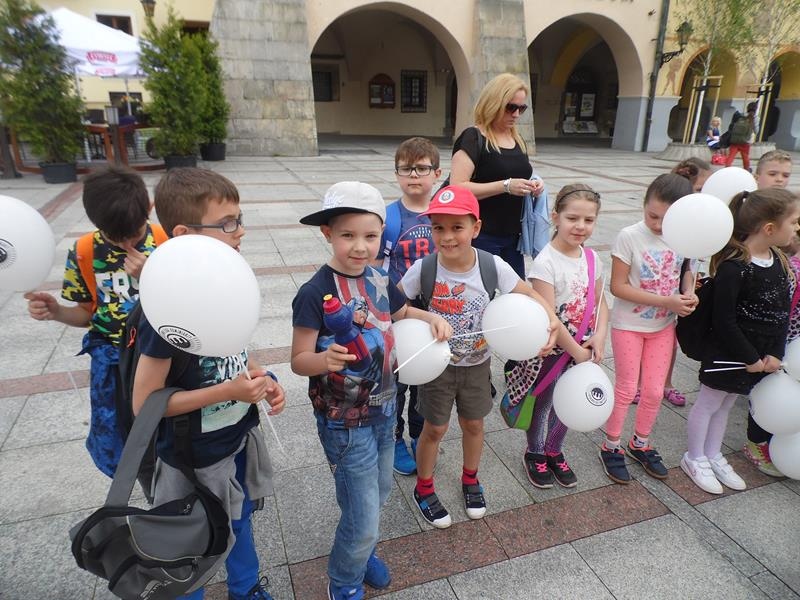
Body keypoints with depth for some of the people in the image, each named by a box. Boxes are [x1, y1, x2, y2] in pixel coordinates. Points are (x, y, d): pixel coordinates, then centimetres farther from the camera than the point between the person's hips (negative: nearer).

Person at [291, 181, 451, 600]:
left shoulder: (379, 280, -3)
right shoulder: (315, 293, -23)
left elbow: (403, 312, 17)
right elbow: (298, 360, -19)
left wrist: (433, 318, -2)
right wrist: (326, 359, -39)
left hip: (383, 408, 7)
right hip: (345, 422, -7)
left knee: (379, 491, 26)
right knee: (362, 515, 4)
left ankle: (361, 550, 56)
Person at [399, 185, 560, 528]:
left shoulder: (493, 267, -20)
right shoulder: (423, 269, -23)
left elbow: (530, 295, -10)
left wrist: (552, 319, -26)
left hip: (477, 363, 2)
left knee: (473, 424, 21)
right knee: (435, 429, 13)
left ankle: (470, 480, 50)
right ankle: (424, 489, 40)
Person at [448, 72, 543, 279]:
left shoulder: (518, 140, 14)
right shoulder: (473, 138, -10)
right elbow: (457, 188, -20)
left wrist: (531, 186, 2)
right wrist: (506, 186, -24)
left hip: (512, 236, 8)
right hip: (481, 237, -7)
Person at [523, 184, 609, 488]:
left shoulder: (592, 258, -1)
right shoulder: (545, 262, -22)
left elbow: (600, 302, 7)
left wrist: (599, 337, -10)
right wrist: (576, 352, -17)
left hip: (583, 349, 6)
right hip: (553, 349, -5)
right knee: (543, 403, 14)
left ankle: (554, 452, 43)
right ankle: (535, 454, 38)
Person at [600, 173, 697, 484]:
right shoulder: (630, 236, -19)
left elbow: (685, 272, 10)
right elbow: (618, 286, -19)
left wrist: (687, 296, -13)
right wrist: (666, 301, -24)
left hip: (663, 326, 4)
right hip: (629, 326, -4)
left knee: (655, 390, 13)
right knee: (626, 389, 7)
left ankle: (640, 444, 36)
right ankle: (611, 447, 27)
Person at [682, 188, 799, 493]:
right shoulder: (733, 267, -24)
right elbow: (723, 321, -23)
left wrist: (775, 353, -1)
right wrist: (750, 358, -15)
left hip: (759, 355, 8)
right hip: (727, 353, -8)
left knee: (726, 404, 22)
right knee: (708, 404, 10)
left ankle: (713, 455, 39)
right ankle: (695, 459, 28)